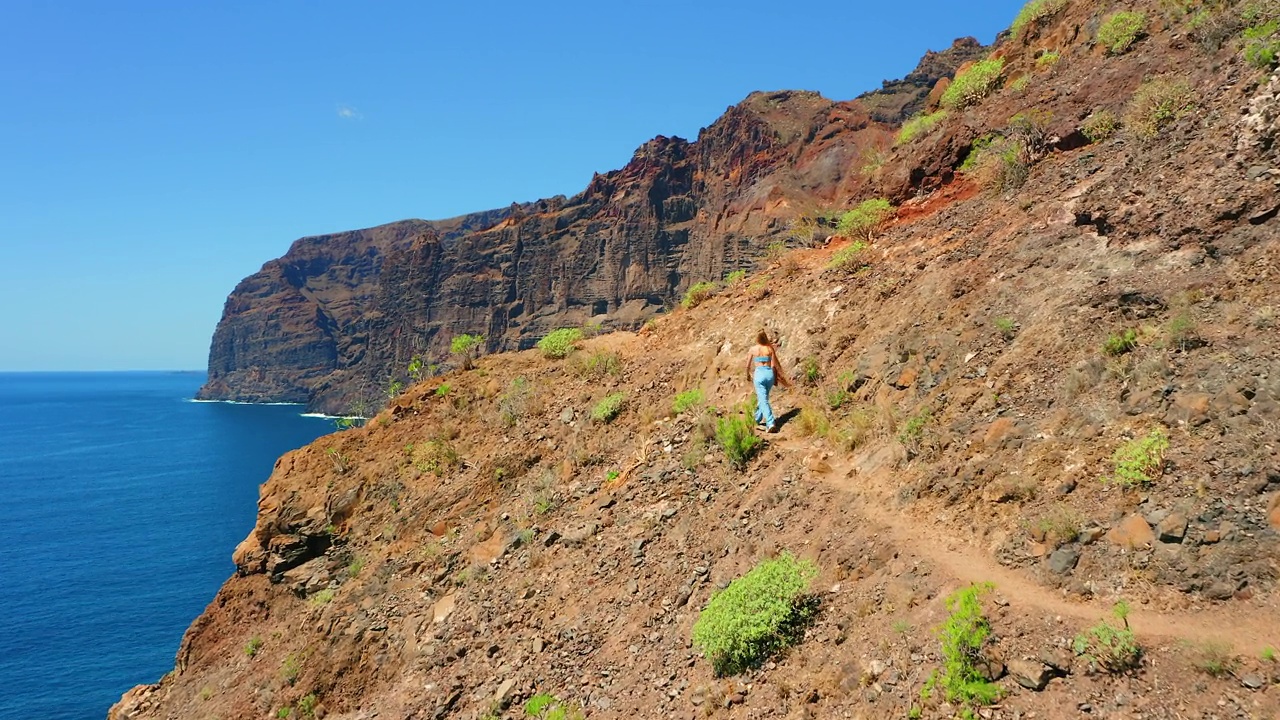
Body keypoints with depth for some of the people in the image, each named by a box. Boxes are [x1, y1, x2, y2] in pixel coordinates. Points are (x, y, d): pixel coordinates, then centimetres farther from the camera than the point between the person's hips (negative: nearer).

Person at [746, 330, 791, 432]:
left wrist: (748, 374, 28)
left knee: (763, 400, -7)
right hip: (769, 373, 3)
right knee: (763, 397, 24)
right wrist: (775, 378, 9)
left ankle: (771, 423, -21)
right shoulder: (770, 349, 2)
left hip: (759, 373, -3)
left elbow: (748, 364, 10)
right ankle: (758, 418, 39)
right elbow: (773, 365, -1)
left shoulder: (753, 349, 1)